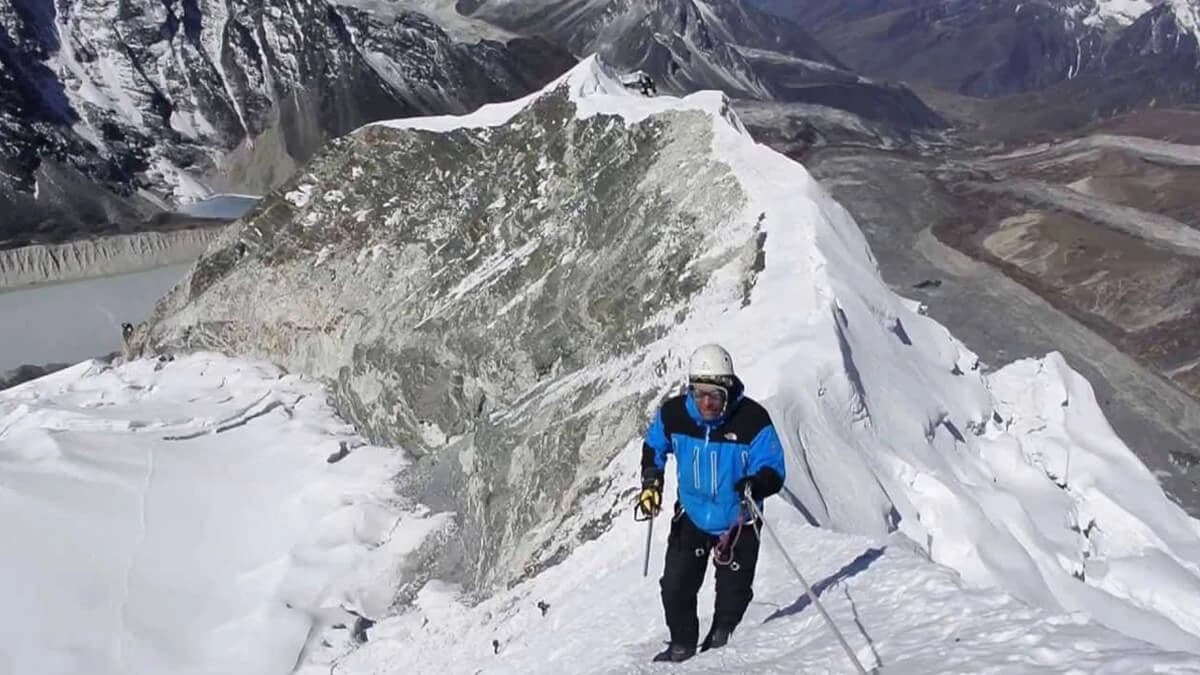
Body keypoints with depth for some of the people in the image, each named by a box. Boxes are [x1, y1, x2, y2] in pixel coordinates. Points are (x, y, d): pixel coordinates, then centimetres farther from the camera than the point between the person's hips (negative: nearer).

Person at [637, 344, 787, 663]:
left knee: (733, 593, 9)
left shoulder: (753, 420, -24)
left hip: (737, 523, -2)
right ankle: (682, 646, 29)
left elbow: (774, 471, -19)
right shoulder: (673, 414, -14)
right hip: (691, 517, 2)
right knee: (675, 588, 2)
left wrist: (755, 484, -40)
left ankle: (719, 642, 40)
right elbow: (653, 446, 8)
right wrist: (651, 481, -3)